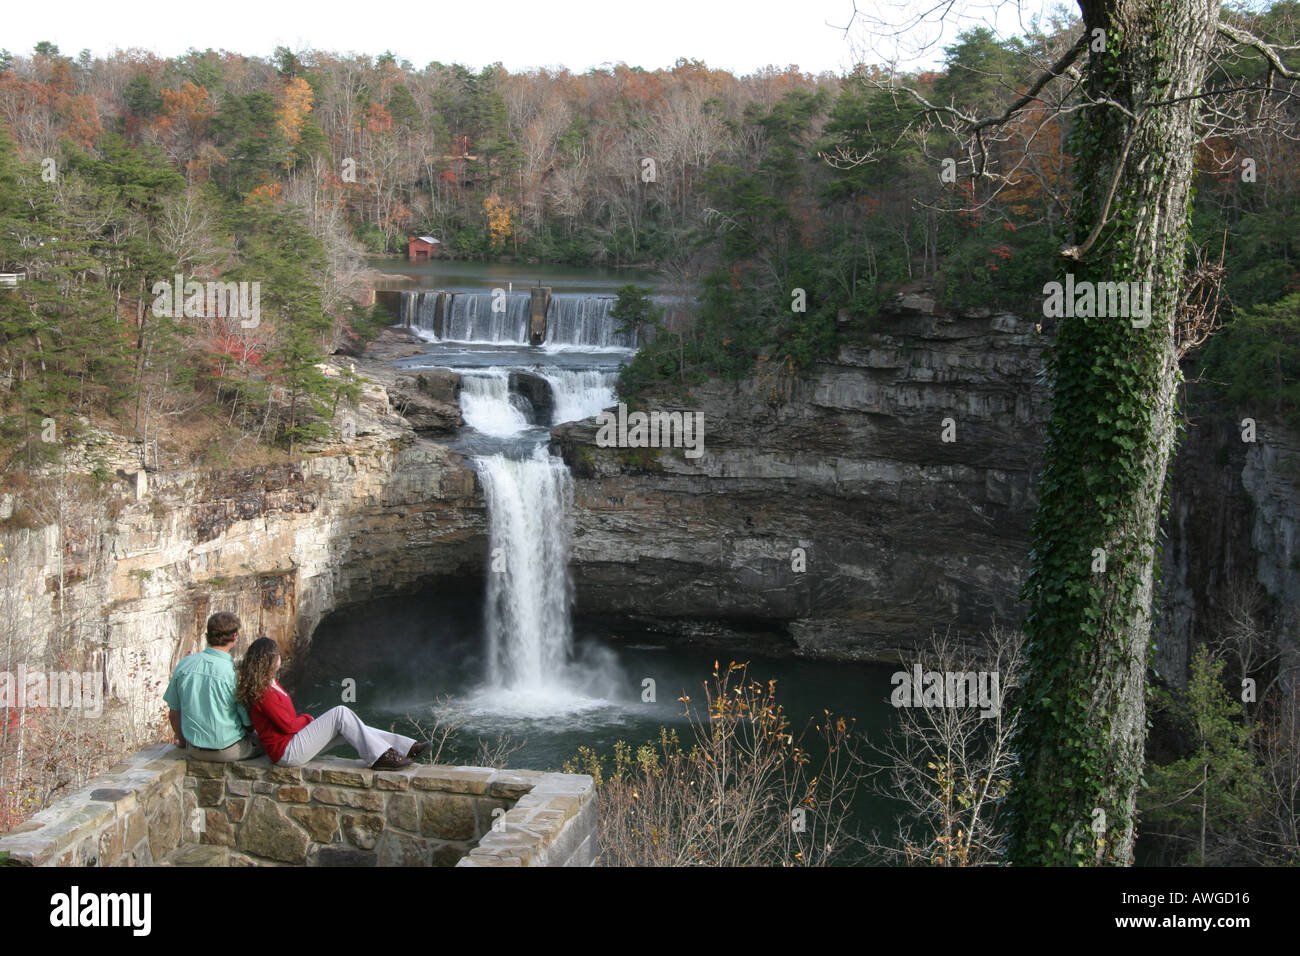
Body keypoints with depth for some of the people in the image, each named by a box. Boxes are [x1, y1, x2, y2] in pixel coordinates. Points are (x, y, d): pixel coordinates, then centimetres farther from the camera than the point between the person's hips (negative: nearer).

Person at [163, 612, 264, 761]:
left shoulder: (184, 665, -8)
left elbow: (173, 713, 3)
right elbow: (249, 725, -11)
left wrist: (182, 741, 21)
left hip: (195, 751, 5)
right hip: (229, 752, -5)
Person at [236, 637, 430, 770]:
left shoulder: (269, 683, 14)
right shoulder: (264, 693, -20)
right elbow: (288, 725, -18)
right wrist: (307, 719, 0)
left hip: (294, 742, 10)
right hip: (287, 752, -10)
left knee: (346, 729, 1)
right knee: (340, 714, -16)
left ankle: (408, 748, -4)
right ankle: (380, 756, -14)